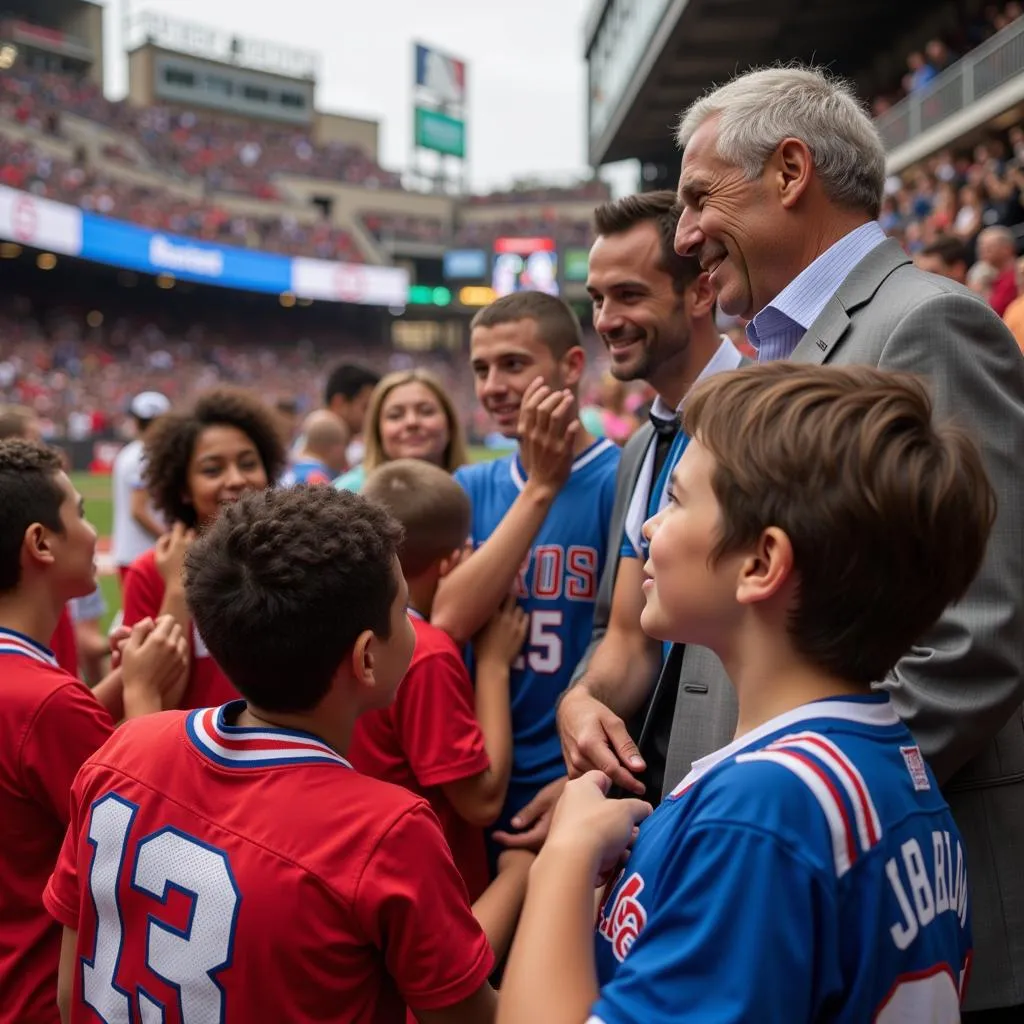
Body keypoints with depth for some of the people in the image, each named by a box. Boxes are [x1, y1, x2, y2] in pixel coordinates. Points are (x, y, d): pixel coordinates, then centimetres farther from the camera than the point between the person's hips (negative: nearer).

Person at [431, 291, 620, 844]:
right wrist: (539, 488, -18)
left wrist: (587, 780, -16)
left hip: (579, 795, -4)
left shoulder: (623, 479, -11)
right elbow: (448, 621, -14)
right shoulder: (470, 487, 2)